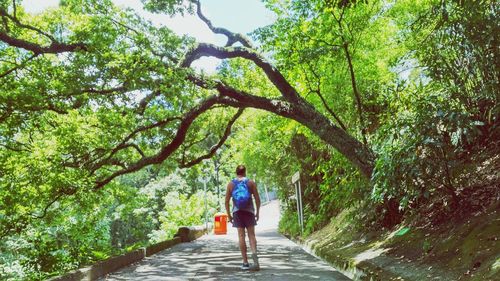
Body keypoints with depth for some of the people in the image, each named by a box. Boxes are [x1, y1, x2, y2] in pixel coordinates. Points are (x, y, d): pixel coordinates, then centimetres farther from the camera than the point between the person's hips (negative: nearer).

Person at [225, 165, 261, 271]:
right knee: (251, 235, 3)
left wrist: (228, 214, 11)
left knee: (241, 236, 2)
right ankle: (254, 254, -22)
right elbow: (257, 199, 0)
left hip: (237, 211, 1)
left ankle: (245, 262, 3)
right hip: (249, 210, -1)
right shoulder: (251, 182, 4)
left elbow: (227, 201, 4)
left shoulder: (231, 184, 7)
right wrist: (257, 212, 10)